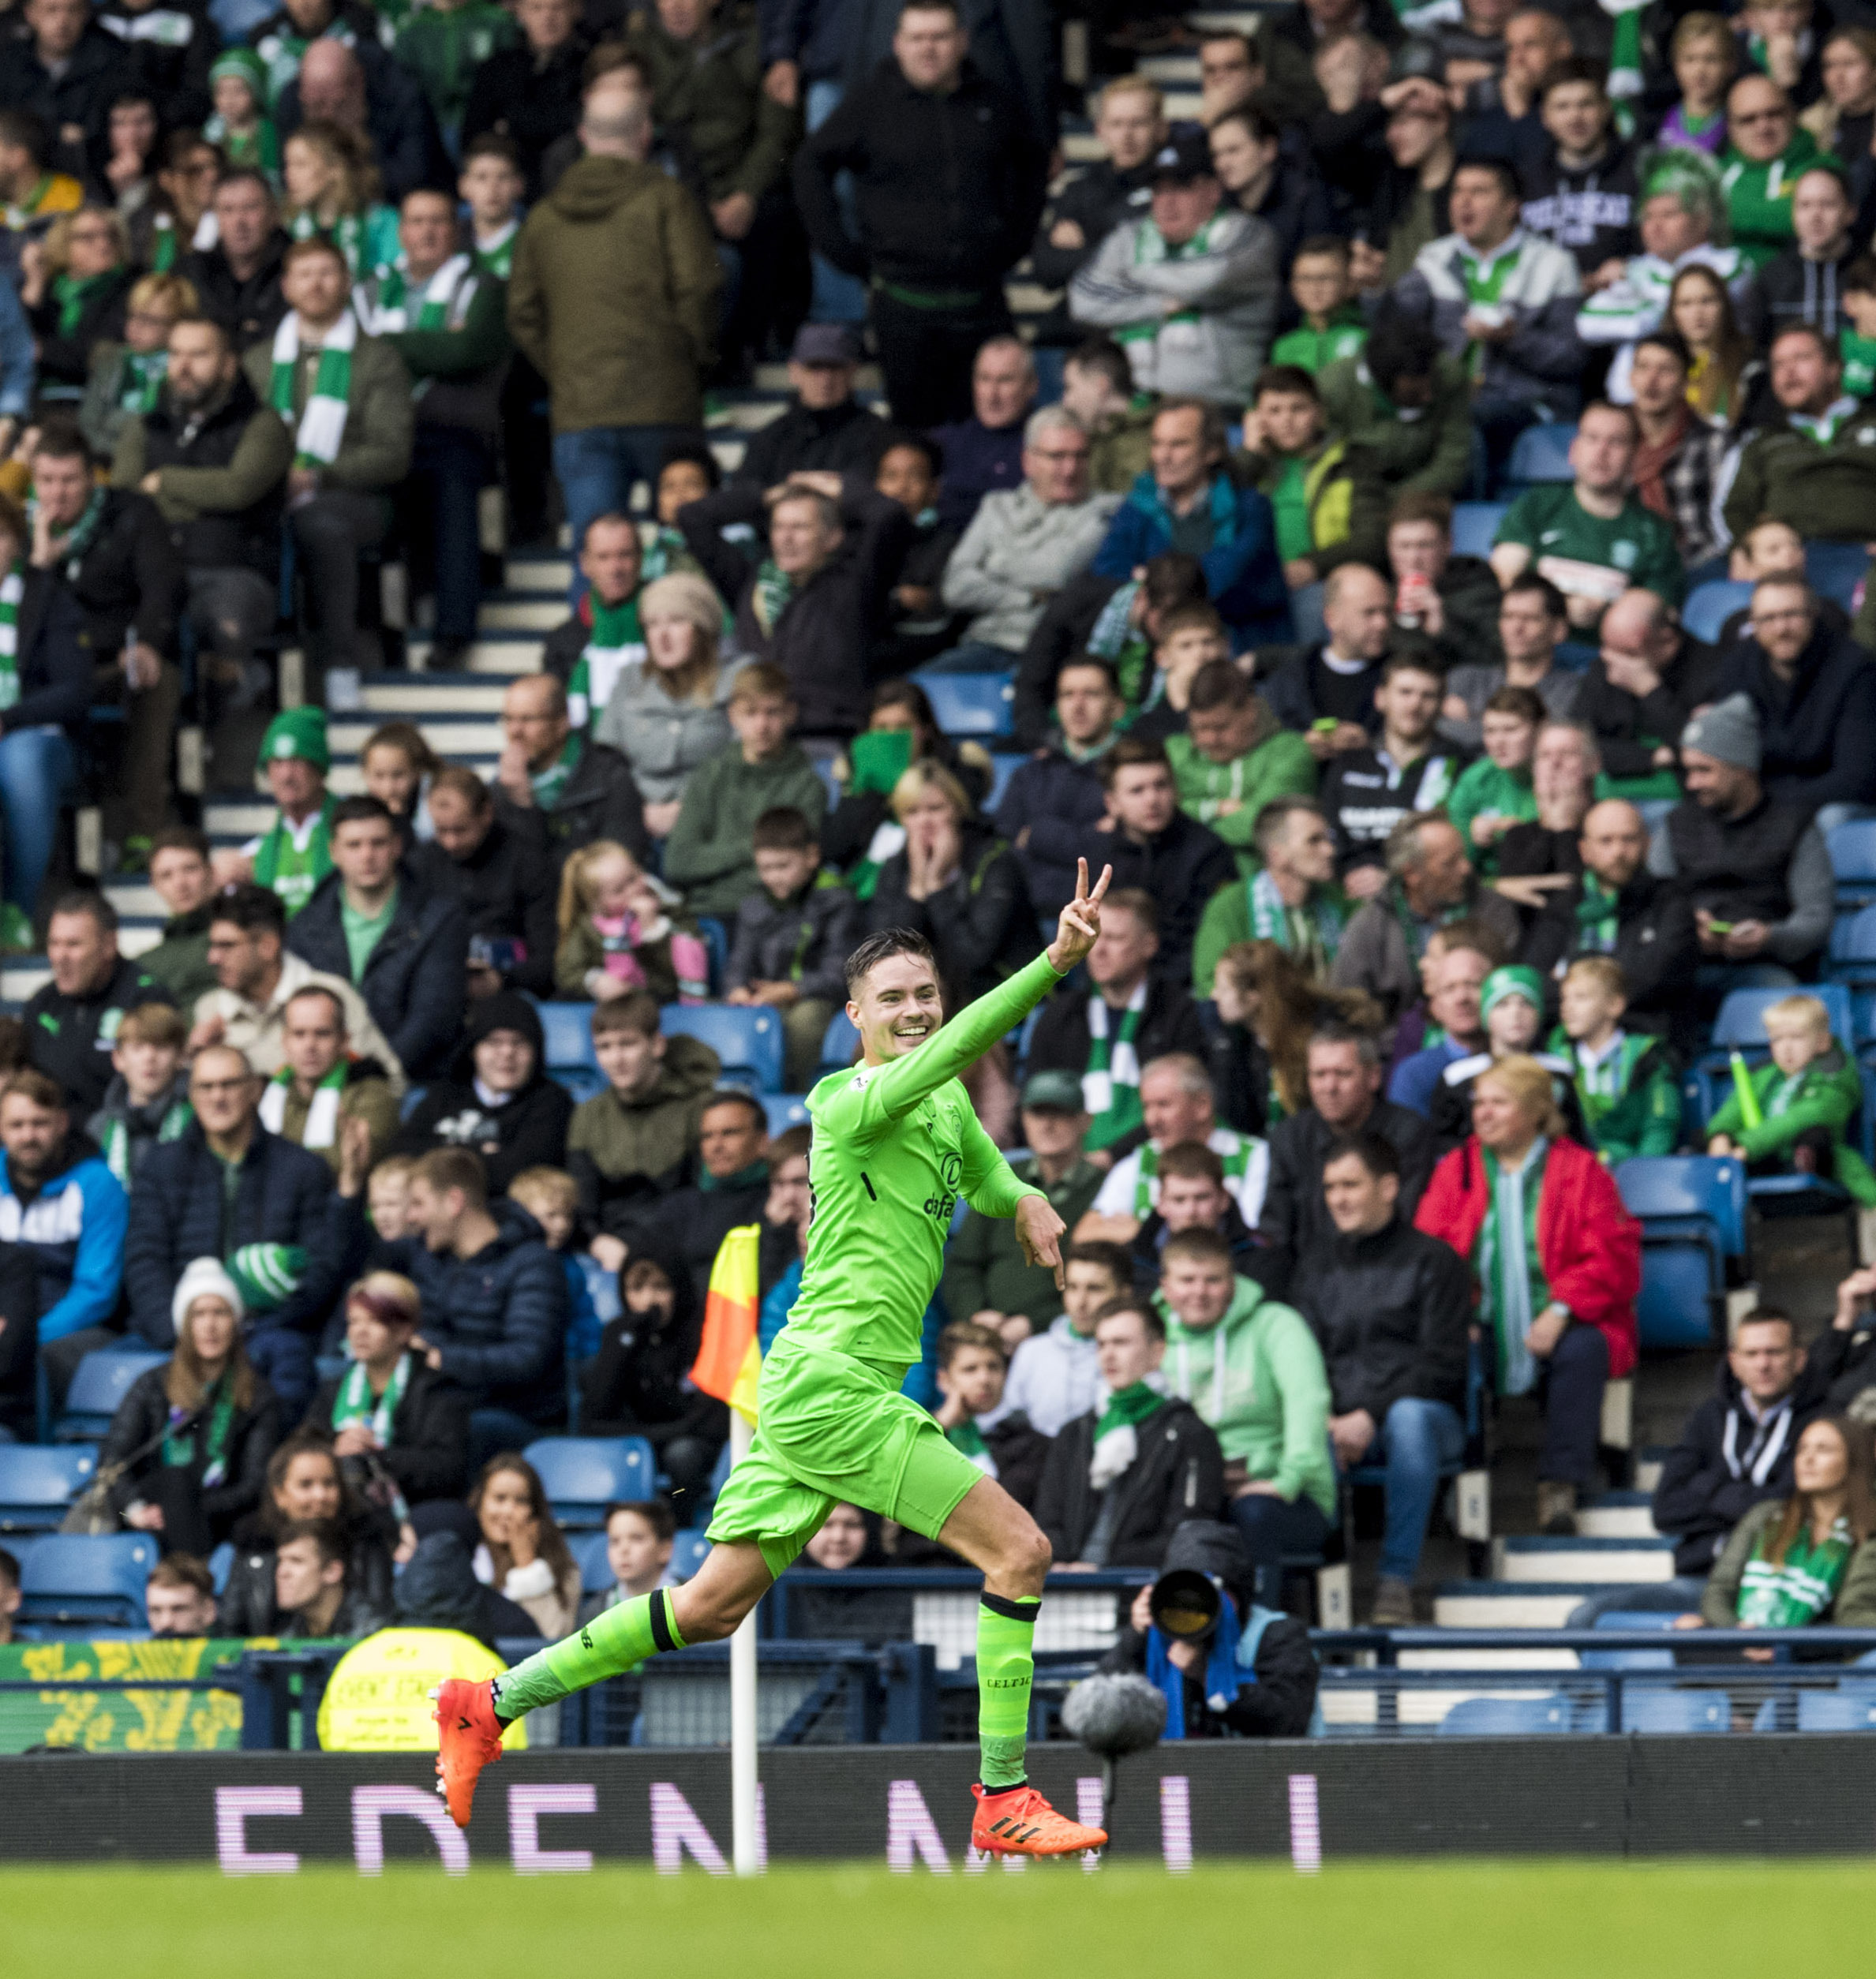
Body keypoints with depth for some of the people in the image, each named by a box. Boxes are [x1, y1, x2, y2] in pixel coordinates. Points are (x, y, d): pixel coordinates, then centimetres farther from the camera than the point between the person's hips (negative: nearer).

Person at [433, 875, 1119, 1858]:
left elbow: (981, 1171, 36)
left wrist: (1024, 1199, 13)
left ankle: (492, 1704, 20)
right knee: (1020, 1550, -12)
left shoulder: (947, 1103, 14)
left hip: (815, 1386, 9)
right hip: (829, 1382, -9)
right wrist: (1056, 962, -43)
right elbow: (952, 1049, -32)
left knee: (713, 1604, 13)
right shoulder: (847, 1101, -13)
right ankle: (1003, 1799, -8)